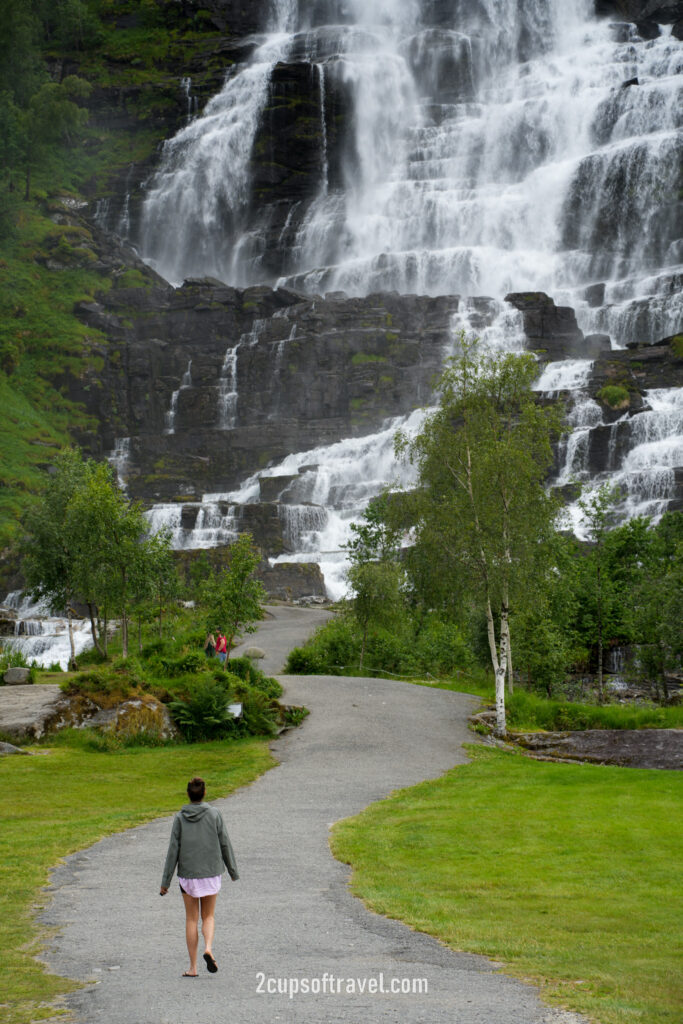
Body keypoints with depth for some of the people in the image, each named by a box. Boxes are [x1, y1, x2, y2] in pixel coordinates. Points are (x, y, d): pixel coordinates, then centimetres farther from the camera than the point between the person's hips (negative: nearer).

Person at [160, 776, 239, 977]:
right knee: (208, 916, 14)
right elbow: (224, 844, -2)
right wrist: (233, 871, 11)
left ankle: (193, 967, 7)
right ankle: (208, 948, -14)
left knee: (191, 919, 9)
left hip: (187, 874, 0)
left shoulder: (180, 818, -5)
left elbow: (173, 850, -5)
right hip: (211, 873, 0)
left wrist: (166, 881, -1)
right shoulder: (214, 815, -6)